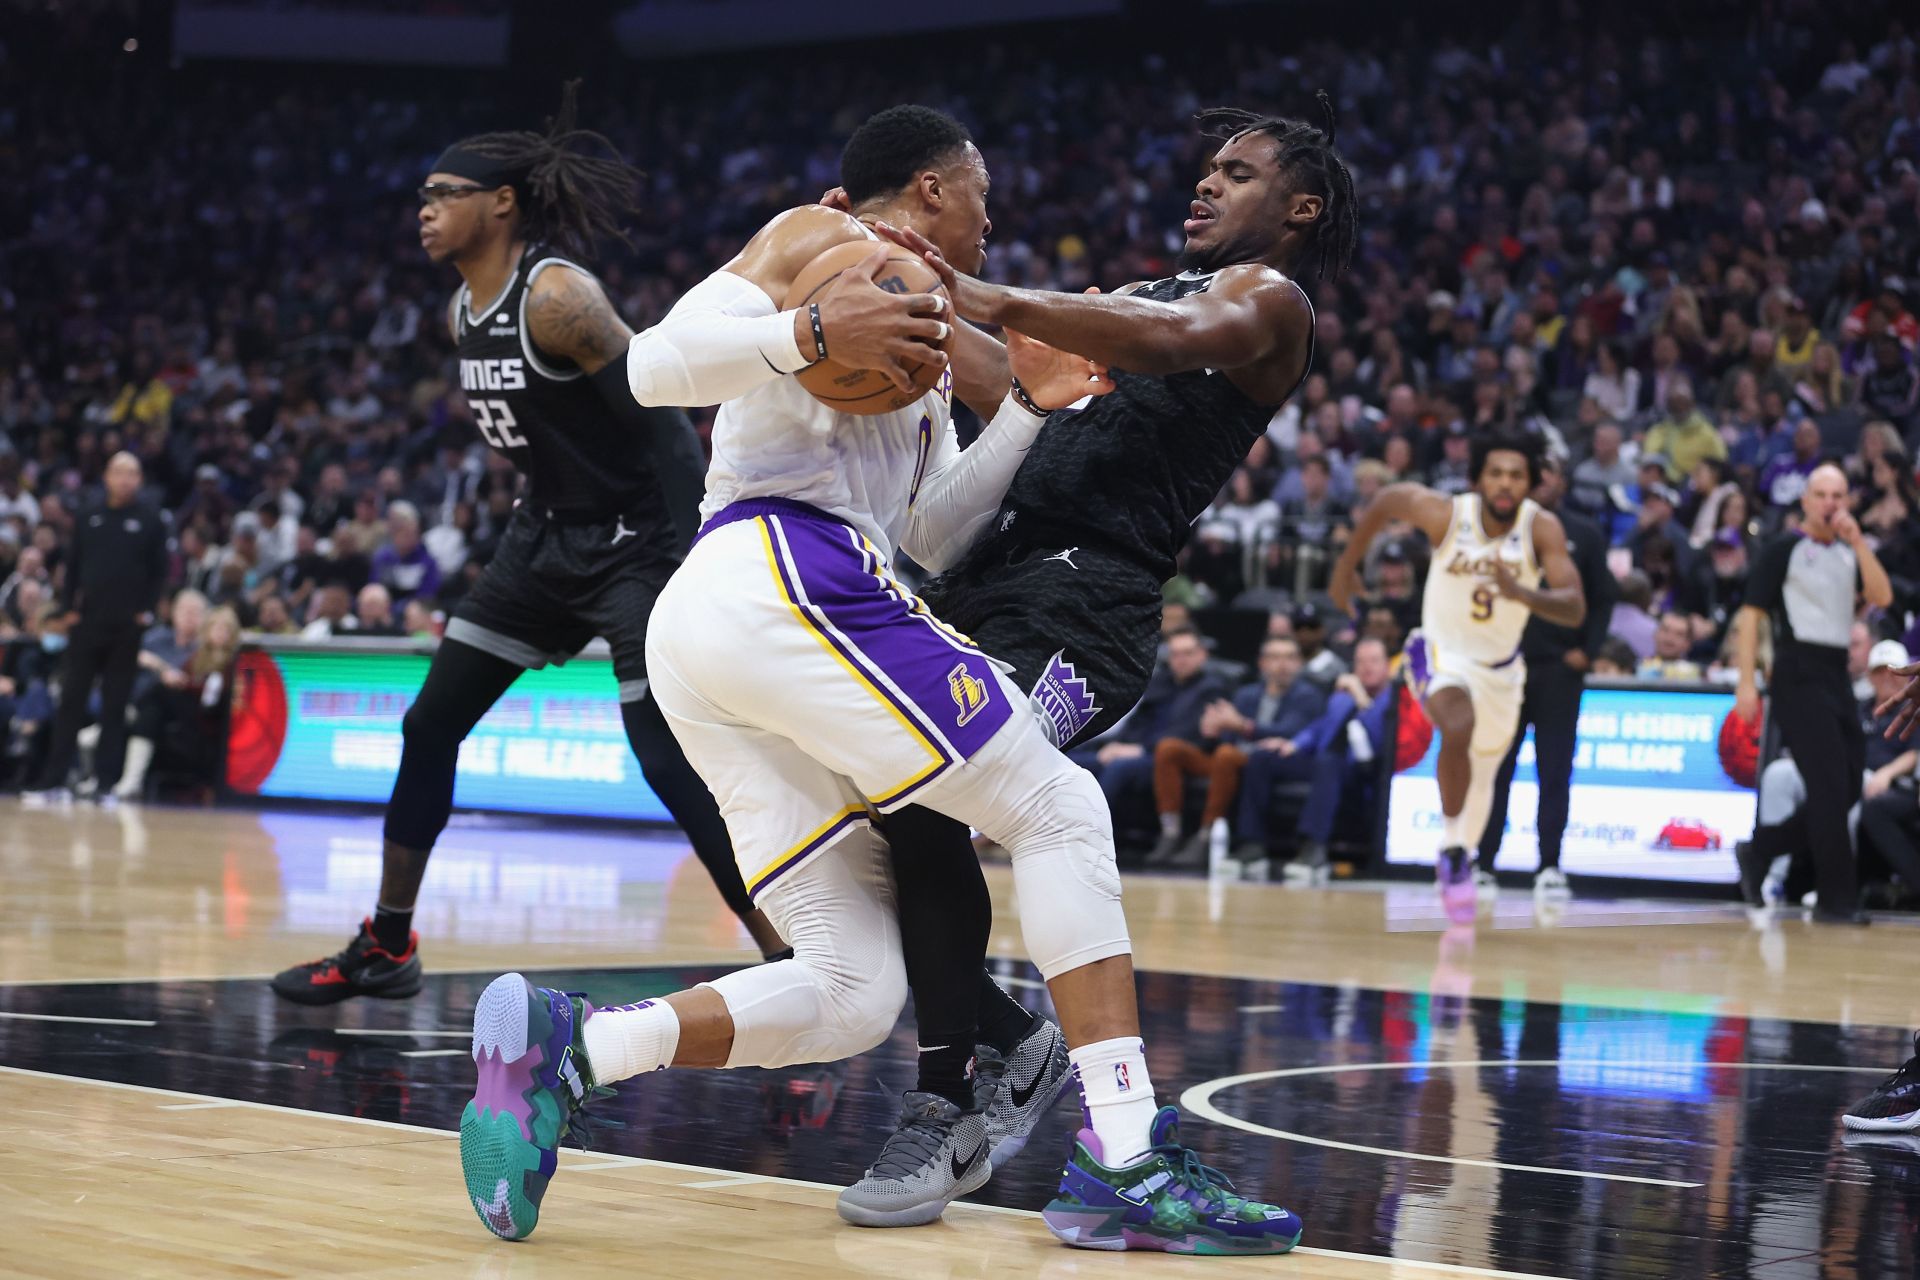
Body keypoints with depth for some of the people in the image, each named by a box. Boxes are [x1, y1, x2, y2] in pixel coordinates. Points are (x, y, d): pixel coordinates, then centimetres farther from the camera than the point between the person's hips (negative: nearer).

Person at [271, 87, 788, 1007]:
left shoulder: (556, 297, -21)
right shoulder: (461, 312, 6)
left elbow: (662, 420, -24)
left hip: (635, 543, -9)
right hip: (546, 538, 9)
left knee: (671, 764, -15)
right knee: (430, 725, 8)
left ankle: (792, 970, -9)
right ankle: (384, 948, 19)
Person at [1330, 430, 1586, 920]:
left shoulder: (1543, 528, -23)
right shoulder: (1445, 514, -24)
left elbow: (1575, 610, -32)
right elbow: (1388, 499, -2)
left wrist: (1520, 593, -50)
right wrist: (1346, 565, 6)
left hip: (1501, 664, 3)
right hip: (1442, 653, -3)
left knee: (1484, 773, 19)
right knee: (1458, 727, -34)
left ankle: (1458, 861, 46)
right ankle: (1453, 847, -18)